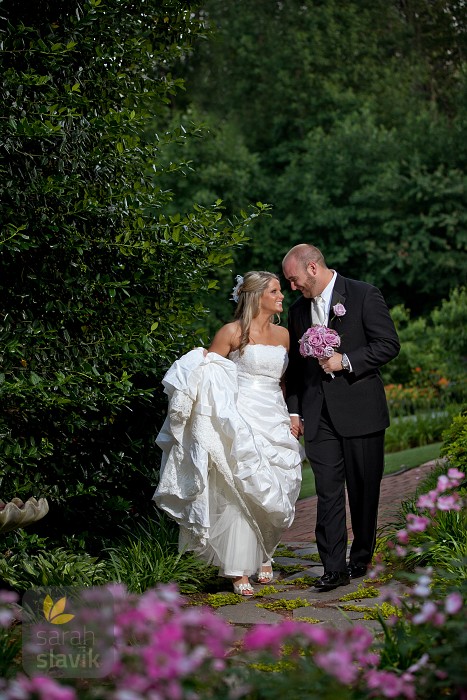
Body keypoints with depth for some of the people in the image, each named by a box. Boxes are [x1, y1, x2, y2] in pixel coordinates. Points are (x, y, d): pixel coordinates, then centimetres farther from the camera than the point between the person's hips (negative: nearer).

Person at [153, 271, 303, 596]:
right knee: (243, 493, -11)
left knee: (275, 494, 5)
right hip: (243, 421, -5)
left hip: (276, 421, 5)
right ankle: (239, 571, -6)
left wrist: (293, 416, 13)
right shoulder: (232, 332, -2)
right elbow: (203, 372, 1)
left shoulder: (283, 334, 14)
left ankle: (263, 554, 29)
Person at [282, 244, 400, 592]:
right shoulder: (298, 309, 14)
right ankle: (334, 568, -5)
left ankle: (361, 557, 22)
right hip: (319, 416, 4)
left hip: (360, 409, -4)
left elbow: (389, 344, -7)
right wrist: (294, 410, 12)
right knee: (328, 491, -4)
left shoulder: (364, 295, -3)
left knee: (363, 490, 6)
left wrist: (345, 361, -16)